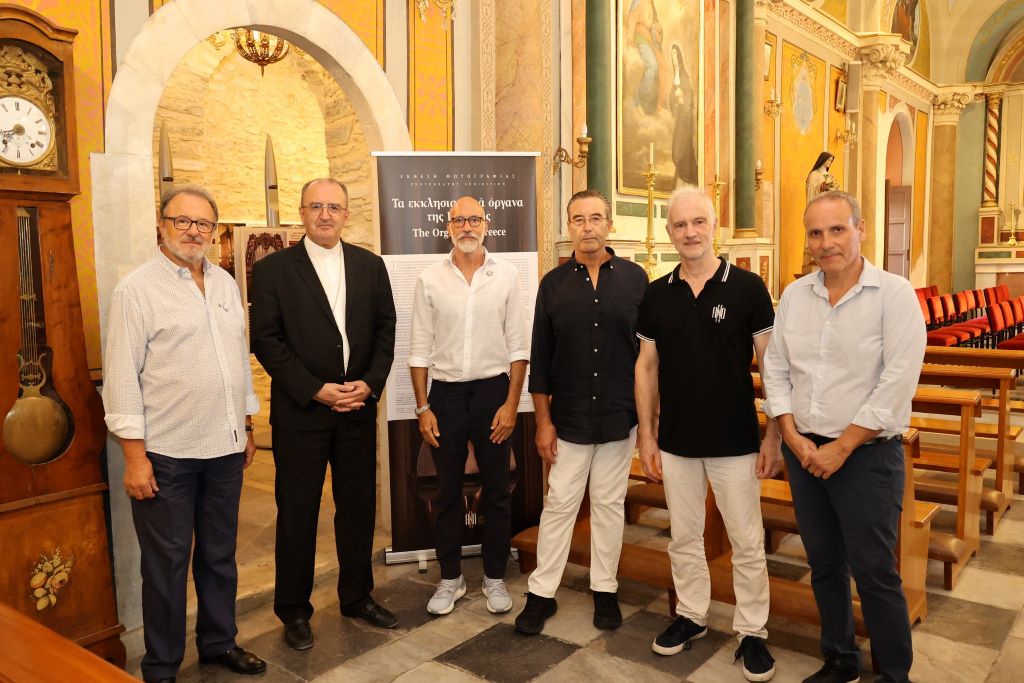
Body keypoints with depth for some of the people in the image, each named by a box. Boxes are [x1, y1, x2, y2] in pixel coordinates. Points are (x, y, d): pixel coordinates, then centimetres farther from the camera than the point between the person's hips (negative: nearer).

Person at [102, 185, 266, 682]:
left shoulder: (225, 283, 10)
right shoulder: (136, 288, -8)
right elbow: (122, 375, -10)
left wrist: (247, 428, 15)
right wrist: (134, 455, -13)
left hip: (225, 447, 5)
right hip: (166, 454, -5)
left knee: (220, 553, 17)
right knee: (167, 562, 8)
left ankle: (219, 641, 34)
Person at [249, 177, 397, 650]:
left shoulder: (370, 266, 7)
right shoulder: (272, 269, -2)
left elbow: (385, 329, 6)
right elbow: (266, 340, -7)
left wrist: (370, 383, -7)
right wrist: (315, 390, -14)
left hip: (359, 406, 3)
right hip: (300, 411, -3)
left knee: (358, 506, 13)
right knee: (297, 513, 7)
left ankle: (357, 596, 31)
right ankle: (294, 611, 24)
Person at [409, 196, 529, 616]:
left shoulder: (506, 275, -1)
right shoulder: (430, 280, 0)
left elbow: (517, 346, -1)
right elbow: (420, 349, 2)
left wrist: (511, 403, -7)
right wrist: (422, 408, -2)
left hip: (493, 390, 0)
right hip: (445, 393, 1)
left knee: (496, 490, 9)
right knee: (448, 491, 11)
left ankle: (495, 577, 24)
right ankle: (450, 578, 26)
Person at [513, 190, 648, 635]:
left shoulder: (634, 278, -1)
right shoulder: (554, 283, 0)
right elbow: (540, 357, 1)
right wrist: (542, 421, -1)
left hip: (620, 416, 0)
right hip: (568, 418, 0)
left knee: (609, 505, 12)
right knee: (559, 505, 6)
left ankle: (605, 590, 27)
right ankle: (542, 593, 19)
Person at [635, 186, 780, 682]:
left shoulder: (747, 288, -7)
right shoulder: (656, 295, 1)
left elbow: (771, 366, -5)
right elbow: (646, 368, 5)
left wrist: (773, 436, -8)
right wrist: (646, 436, 2)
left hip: (736, 442, -3)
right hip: (676, 442, 3)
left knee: (747, 543, 8)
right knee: (684, 538, 16)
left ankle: (752, 632, 25)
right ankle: (691, 615, 34)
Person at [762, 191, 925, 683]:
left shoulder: (894, 295, -9)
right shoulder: (794, 295, 5)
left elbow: (898, 383, -16)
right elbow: (776, 370, 7)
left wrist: (841, 447, -15)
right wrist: (792, 435, -5)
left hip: (866, 454, -5)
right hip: (803, 452, 5)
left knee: (874, 572, 2)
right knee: (824, 565, 15)